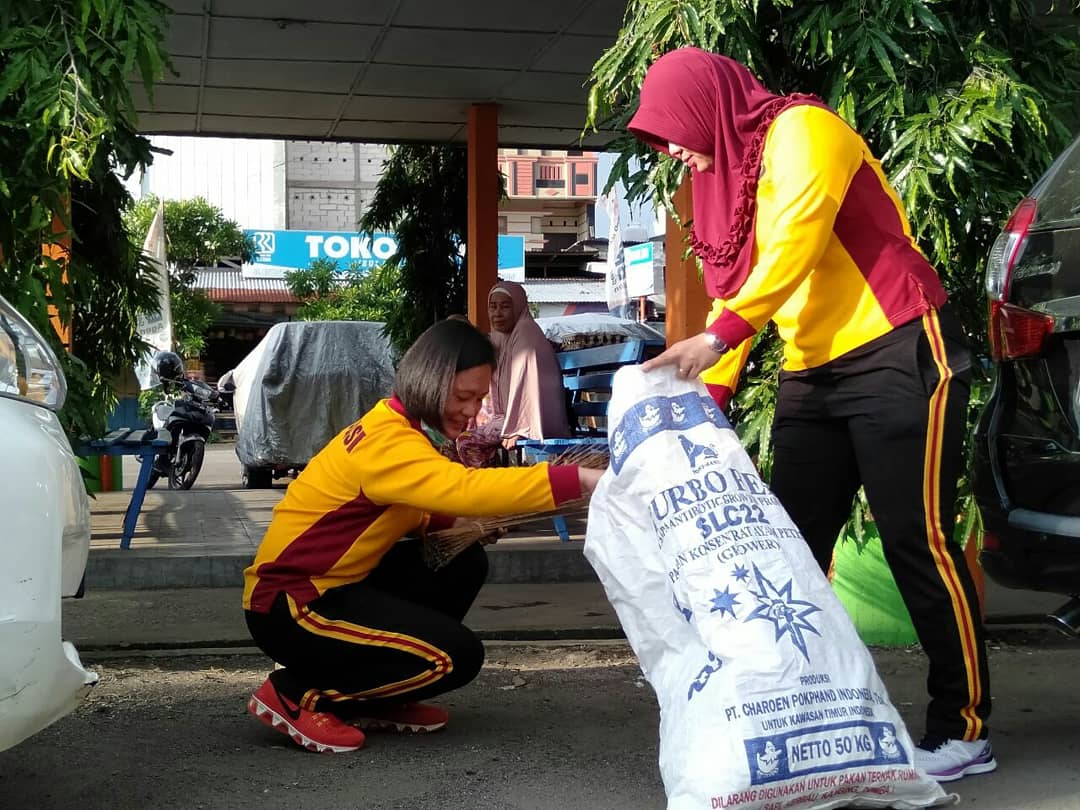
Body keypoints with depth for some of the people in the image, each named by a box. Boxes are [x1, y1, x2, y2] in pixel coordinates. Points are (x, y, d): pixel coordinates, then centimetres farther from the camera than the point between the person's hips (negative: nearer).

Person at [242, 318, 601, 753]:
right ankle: (295, 694, -4)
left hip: (333, 586, 10)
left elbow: (412, 513, 13)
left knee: (465, 561, 6)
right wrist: (582, 478, -41)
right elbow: (466, 488, -39)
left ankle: (373, 699, 11)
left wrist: (468, 520, -8)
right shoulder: (387, 441, -23)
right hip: (288, 605, -10)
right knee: (457, 656, -15)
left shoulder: (397, 426, 8)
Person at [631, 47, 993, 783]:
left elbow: (794, 246, -23)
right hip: (812, 372, 9)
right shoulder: (726, 173, 15)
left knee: (916, 539, -7)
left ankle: (964, 729, 2)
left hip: (897, 352, -9)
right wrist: (704, 400, 4)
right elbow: (734, 289, 13)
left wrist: (717, 336, -31)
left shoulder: (802, 131, -10)